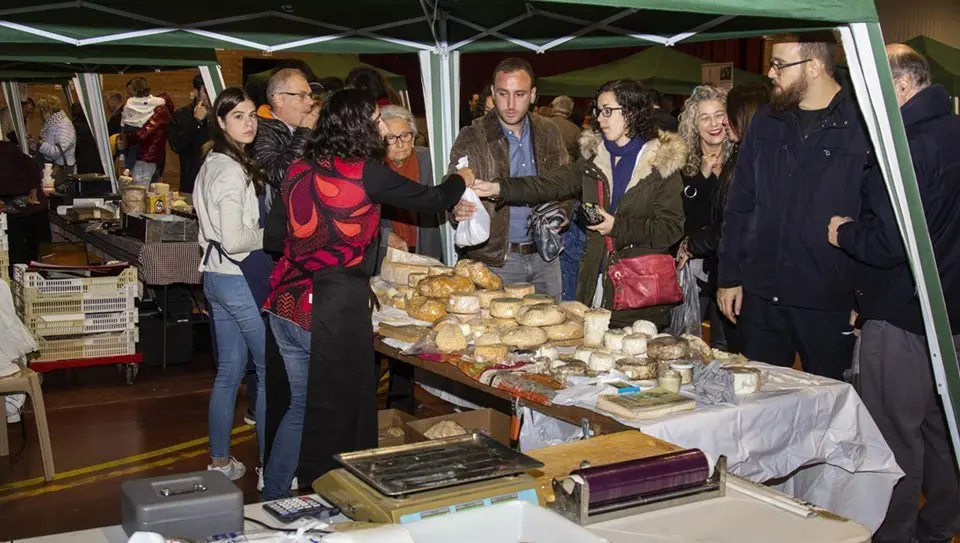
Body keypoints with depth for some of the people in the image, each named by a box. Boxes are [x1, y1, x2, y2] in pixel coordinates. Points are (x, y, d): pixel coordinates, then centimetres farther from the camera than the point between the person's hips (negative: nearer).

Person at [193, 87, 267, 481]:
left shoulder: (212, 164, 11)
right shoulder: (233, 170, -19)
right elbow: (235, 240, -24)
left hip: (216, 276, 10)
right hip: (240, 278, -10)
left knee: (229, 370, 15)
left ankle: (220, 461, 24)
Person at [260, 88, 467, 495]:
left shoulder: (300, 169, 5)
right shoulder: (365, 172, -11)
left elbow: (273, 236, 12)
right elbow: (431, 200, 0)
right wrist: (461, 181, 20)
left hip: (287, 305, 6)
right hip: (337, 308, -6)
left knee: (301, 405, 20)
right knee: (337, 415, 8)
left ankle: (272, 498, 29)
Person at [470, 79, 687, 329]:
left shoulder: (663, 163, -4)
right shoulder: (595, 158, 13)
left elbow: (671, 228, -9)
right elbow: (551, 184, 4)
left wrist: (617, 227, -17)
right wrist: (498, 188, -7)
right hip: (597, 285, 5)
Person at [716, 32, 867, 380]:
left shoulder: (862, 124, -7)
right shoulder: (765, 123, 8)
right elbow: (739, 207, 12)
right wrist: (729, 277, 8)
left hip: (830, 304, -4)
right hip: (761, 299, 4)